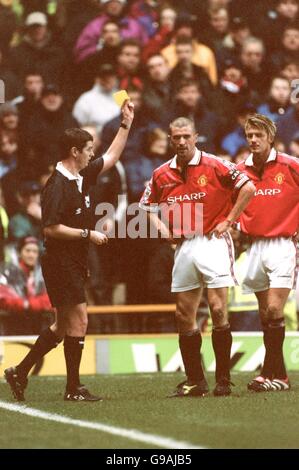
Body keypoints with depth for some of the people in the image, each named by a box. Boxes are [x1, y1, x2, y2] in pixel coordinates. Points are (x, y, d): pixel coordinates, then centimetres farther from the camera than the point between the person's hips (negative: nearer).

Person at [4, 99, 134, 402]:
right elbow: (51, 229, -21)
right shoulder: (57, 185, -17)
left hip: (74, 263, 10)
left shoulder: (81, 177, 10)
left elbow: (111, 157, 25)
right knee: (78, 321, -7)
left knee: (64, 325, 13)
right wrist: (87, 234, -16)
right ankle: (73, 388, 0)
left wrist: (126, 124, 22)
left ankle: (20, 373, 18)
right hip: (60, 261, -10)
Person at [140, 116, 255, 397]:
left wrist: (228, 221, -8)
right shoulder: (162, 174, 8)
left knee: (218, 309, -10)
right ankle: (195, 381, 10)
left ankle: (223, 380, -5)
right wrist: (162, 229, 5)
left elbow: (248, 188, -7)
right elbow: (147, 206, 21)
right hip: (183, 246, 5)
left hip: (212, 242, -5)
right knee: (184, 315, 4)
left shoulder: (214, 166, -6)